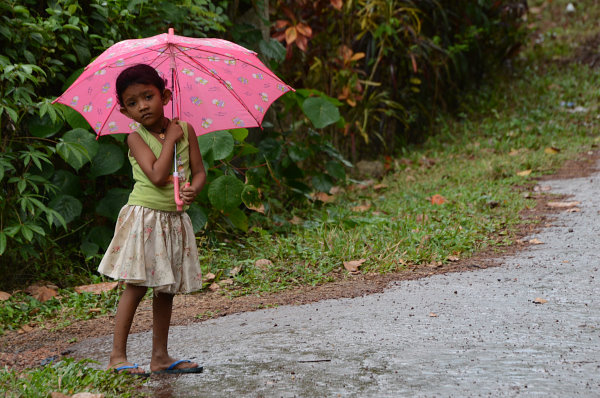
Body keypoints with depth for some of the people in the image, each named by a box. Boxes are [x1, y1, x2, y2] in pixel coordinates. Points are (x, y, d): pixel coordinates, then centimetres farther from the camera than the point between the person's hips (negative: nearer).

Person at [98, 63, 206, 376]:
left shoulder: (185, 130, 4)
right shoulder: (136, 138, -8)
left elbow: (199, 171, 3)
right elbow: (157, 176, -21)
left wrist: (193, 188, -18)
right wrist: (170, 138, -13)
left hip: (174, 219, 5)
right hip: (144, 217, -5)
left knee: (165, 290, 10)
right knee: (136, 287, -7)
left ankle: (160, 356, 18)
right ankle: (117, 356, 0)